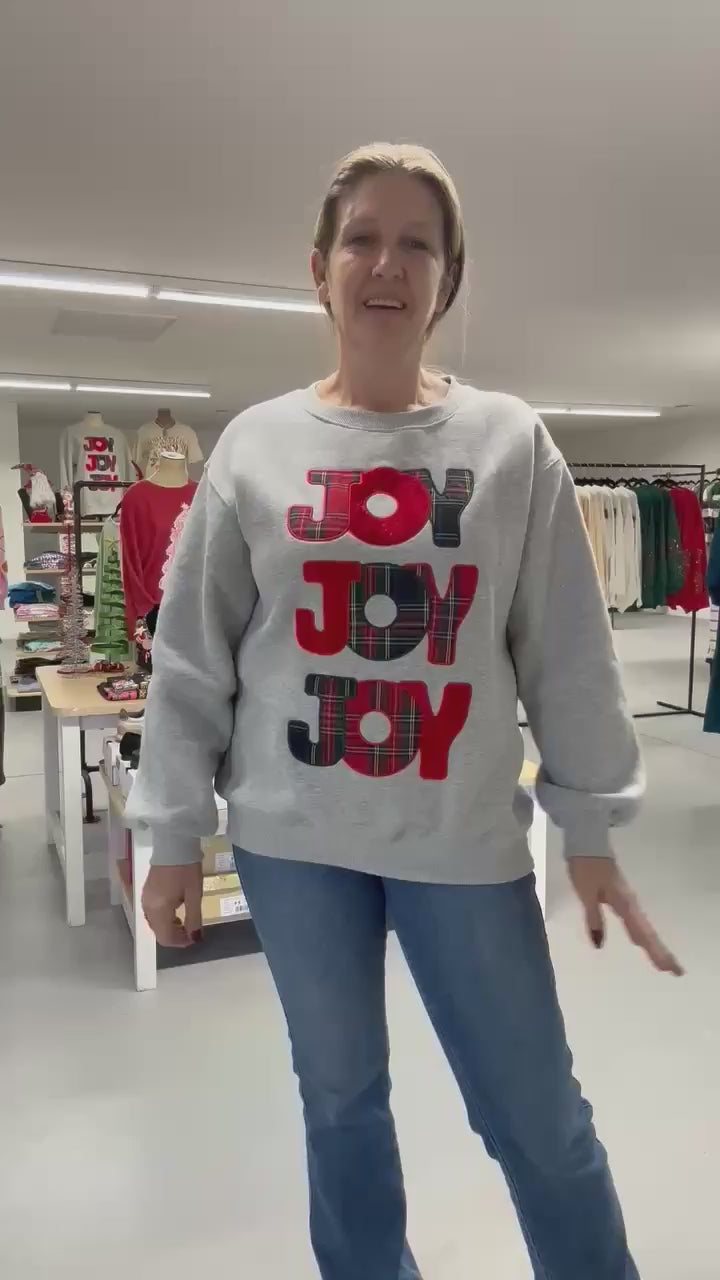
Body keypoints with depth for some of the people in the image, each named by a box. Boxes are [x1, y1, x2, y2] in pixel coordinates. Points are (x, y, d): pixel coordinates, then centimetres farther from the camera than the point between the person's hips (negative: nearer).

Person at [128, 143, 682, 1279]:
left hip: (465, 838, -1)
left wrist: (591, 830, 2)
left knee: (539, 1118, 11)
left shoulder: (512, 444, -1)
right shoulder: (256, 447, 0)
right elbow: (192, 660, 2)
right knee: (340, 1099, 19)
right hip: (293, 839, 2)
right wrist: (174, 833, 2)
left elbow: (568, 654, 1)